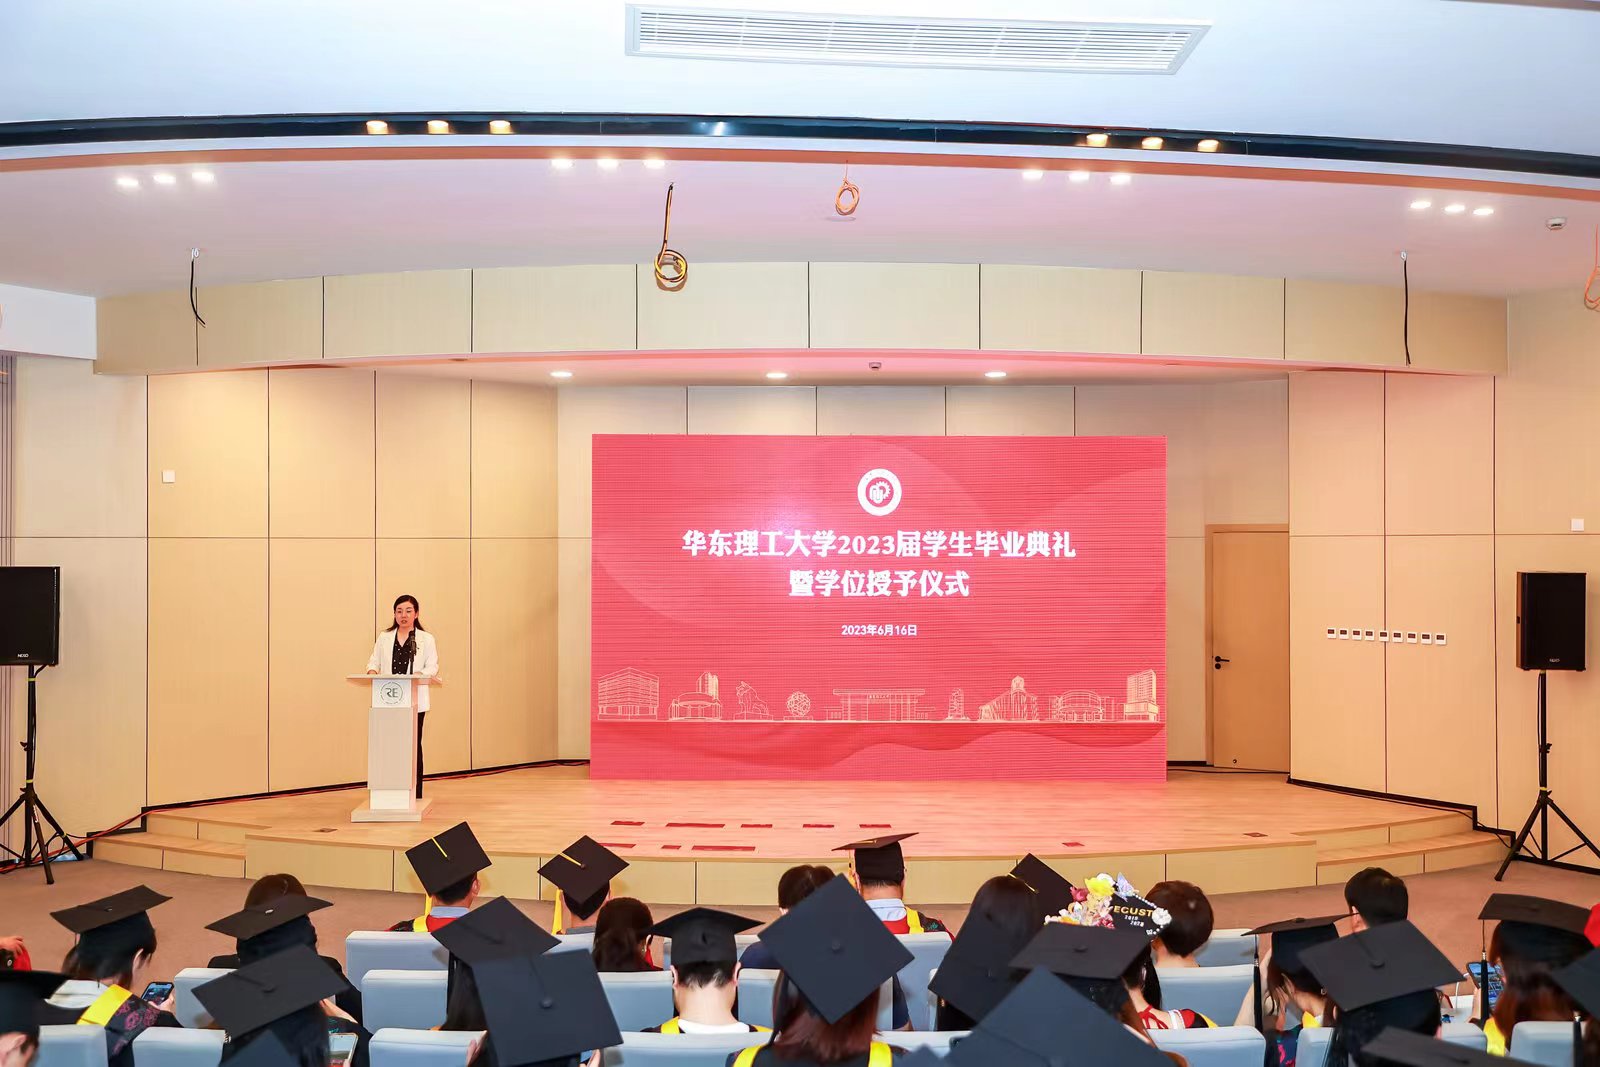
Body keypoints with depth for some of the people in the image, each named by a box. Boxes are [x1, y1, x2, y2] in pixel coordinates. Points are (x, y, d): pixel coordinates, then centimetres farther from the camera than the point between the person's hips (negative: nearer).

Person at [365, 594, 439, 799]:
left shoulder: (427, 639, 7)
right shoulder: (384, 638, 13)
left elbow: (432, 667, 0)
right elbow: (374, 662, 10)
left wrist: (418, 675, -20)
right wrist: (372, 672, -13)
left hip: (415, 701, -1)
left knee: (413, 745, 3)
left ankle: (416, 795, 9)